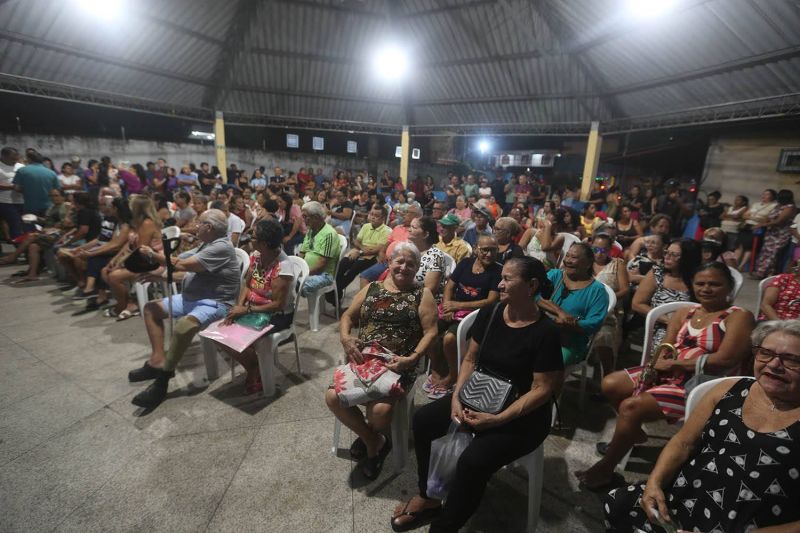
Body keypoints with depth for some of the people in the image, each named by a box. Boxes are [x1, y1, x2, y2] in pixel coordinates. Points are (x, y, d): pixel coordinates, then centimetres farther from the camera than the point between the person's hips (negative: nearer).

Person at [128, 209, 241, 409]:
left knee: (183, 325, -36)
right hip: (191, 298, 11)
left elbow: (184, 265, -20)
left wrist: (153, 254, -8)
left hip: (214, 303, -11)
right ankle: (158, 360, 0)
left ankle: (162, 379, -18)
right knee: (151, 308, 12)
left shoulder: (221, 247, -19)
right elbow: (182, 264, 14)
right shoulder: (208, 244, 15)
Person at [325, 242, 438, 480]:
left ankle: (369, 438, 15)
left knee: (380, 410, -27)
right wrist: (345, 338, -5)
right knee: (333, 397, -17)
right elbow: (348, 317, 16)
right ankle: (374, 441, 9)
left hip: (397, 364, -4)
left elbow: (430, 332, -4)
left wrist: (412, 359, -19)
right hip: (362, 358, 4)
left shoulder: (422, 294, 4)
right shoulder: (372, 288, 13)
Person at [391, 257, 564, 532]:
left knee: (473, 461, -26)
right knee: (423, 420, -6)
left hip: (524, 416, -6)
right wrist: (456, 397, -11)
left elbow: (542, 389, -18)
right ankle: (428, 498, 12)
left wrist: (497, 419, -24)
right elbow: (470, 360, 3)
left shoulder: (545, 332, -20)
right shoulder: (489, 314, -4)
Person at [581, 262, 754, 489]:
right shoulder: (685, 312, 12)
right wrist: (653, 367, -14)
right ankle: (633, 432, 23)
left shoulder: (739, 317, -6)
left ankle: (604, 468, -3)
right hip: (669, 374, 7)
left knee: (631, 407, -23)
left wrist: (674, 363, -14)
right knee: (610, 384, -4)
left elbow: (724, 360, -18)